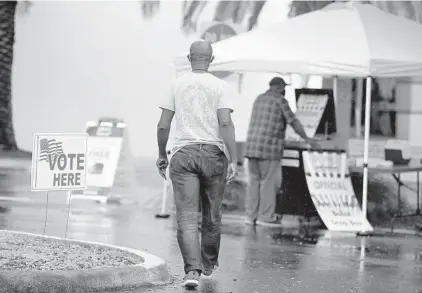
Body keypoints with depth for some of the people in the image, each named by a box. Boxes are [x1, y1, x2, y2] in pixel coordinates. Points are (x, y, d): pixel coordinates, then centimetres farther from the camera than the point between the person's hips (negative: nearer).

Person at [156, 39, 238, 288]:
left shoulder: (177, 85, 5)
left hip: (183, 153, 0)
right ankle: (209, 265, 31)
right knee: (212, 215, 16)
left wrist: (162, 155, 18)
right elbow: (226, 123, -12)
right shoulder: (219, 86, -1)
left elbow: (163, 126, 4)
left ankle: (193, 270, -21)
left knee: (187, 217, -6)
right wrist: (233, 160, -12)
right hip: (213, 154, 0)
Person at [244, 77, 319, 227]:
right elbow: (293, 121, -4)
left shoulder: (259, 99, 18)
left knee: (254, 181, 9)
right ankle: (266, 216, -2)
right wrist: (306, 138, 8)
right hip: (269, 147, -7)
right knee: (269, 181, -3)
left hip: (251, 146, 7)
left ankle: (251, 216, 10)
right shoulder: (280, 100, -5)